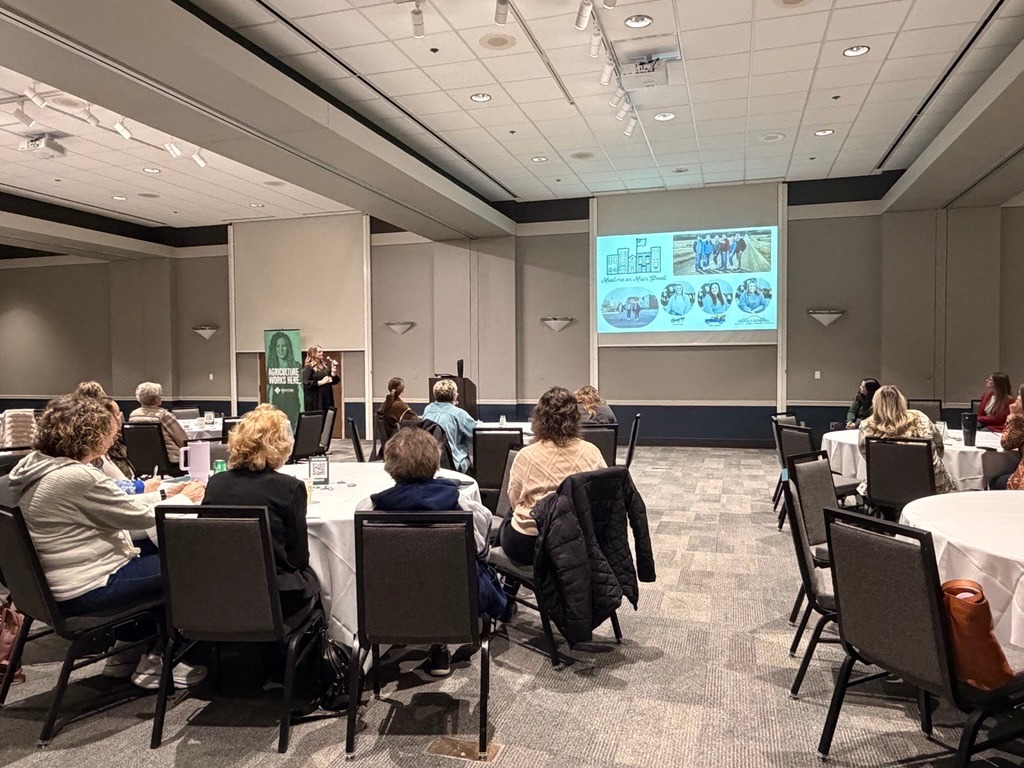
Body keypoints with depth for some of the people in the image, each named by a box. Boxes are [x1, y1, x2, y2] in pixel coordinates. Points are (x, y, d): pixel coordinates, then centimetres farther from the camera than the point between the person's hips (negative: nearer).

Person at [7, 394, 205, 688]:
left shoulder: (39, 467, 6)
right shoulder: (76, 477, -26)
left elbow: (116, 506, 12)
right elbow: (140, 516, -17)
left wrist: (163, 493, 13)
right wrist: (184, 499, -1)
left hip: (56, 585, 10)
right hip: (85, 592, -10)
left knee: (156, 552, 22)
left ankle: (127, 652, 27)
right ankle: (155, 662, 13)